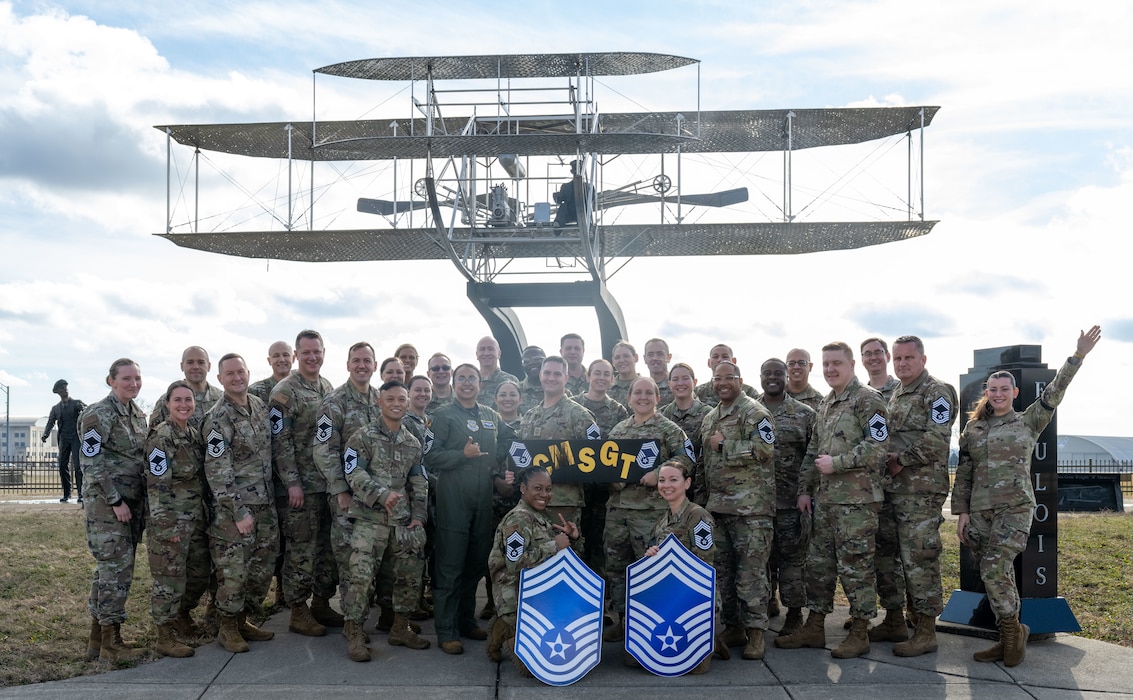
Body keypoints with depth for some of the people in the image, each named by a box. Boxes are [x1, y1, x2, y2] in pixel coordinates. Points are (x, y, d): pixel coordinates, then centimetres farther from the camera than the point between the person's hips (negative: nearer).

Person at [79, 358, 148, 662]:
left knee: (111, 570, 12)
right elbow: (91, 462, -15)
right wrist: (115, 501, -16)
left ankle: (98, 638, 20)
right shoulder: (98, 415, -11)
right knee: (116, 570, -6)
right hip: (106, 504, -8)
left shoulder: (138, 414, 12)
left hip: (132, 502, 8)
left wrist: (141, 501, 13)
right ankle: (110, 643, 3)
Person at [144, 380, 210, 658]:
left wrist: (206, 517, 15)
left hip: (197, 519, 8)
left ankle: (182, 616, 37)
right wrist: (166, 526, -19)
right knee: (170, 578, 0)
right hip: (170, 521, -8)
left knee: (201, 572, 16)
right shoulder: (160, 436, -13)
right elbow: (157, 485, -17)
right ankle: (165, 637, 12)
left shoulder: (196, 434, 10)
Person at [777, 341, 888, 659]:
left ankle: (860, 633, 10)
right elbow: (813, 450, 20)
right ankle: (814, 627, 21)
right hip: (825, 499, 8)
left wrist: (836, 463, -17)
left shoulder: (867, 400, -8)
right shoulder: (825, 404, 17)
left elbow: (878, 446, -18)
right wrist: (805, 488, 14)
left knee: (855, 565, -1)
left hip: (857, 499, -8)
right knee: (818, 562, 12)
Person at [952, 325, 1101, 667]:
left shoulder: (1029, 422, 5)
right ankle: (1010, 638, 16)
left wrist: (1078, 356, -18)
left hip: (1016, 508, -3)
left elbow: (1054, 392, -7)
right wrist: (961, 511, 4)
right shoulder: (973, 428, 10)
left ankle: (1011, 631, -1)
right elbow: (963, 473, 10)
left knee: (994, 570, -18)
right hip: (980, 511, 3)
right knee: (1000, 575, 6)